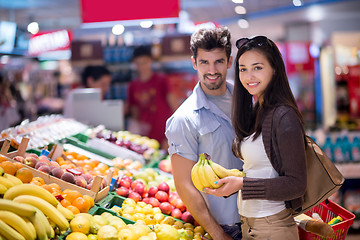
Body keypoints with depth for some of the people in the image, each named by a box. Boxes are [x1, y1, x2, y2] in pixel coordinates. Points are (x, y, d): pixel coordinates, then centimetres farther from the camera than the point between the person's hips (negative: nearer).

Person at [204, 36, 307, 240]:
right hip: (248, 223, 8)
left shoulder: (284, 117, -18)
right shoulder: (254, 112, 7)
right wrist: (226, 179, 0)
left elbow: (296, 184, -20)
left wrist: (242, 184, -23)